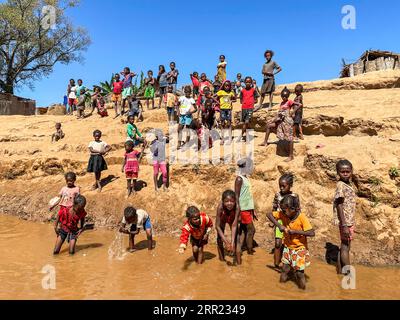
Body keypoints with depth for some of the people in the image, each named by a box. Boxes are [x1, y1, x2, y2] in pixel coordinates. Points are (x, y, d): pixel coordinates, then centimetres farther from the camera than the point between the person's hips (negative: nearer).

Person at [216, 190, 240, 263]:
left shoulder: (237, 207, -41)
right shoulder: (220, 207, -42)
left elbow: (234, 226, -33)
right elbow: (217, 226, -33)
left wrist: (232, 242, -38)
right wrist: (225, 240, -37)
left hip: (232, 219, 0)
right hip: (222, 220, 0)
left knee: (236, 238, -7)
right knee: (220, 239, 1)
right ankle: (222, 259, 19)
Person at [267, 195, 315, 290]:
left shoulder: (301, 217, -22)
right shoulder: (283, 214, -11)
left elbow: (312, 233, -25)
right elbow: (270, 214, -9)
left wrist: (295, 231, -28)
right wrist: (279, 225, -20)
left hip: (299, 248, -4)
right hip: (287, 248, 4)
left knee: (299, 273, -1)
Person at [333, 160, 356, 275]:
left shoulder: (348, 184, 9)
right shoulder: (341, 185, -16)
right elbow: (339, 206, -20)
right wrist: (344, 225, -22)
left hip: (349, 221, 9)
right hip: (345, 222, -9)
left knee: (344, 247, 16)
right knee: (345, 247, 2)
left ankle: (340, 270, 28)